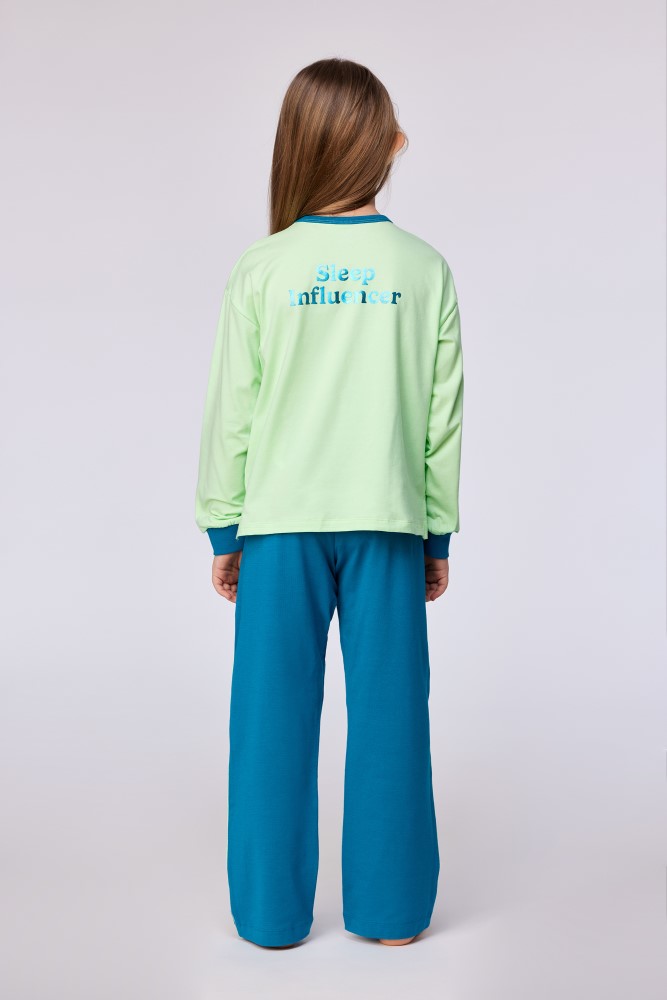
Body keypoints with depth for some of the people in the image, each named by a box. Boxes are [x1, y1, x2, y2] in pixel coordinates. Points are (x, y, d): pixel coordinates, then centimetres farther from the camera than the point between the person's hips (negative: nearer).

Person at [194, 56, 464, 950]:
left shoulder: (262, 269, -4)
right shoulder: (425, 270, 0)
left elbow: (231, 413, -1)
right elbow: (444, 418, 3)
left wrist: (223, 527, 9)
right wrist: (438, 533, 12)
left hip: (280, 524, -1)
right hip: (388, 522, 1)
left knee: (275, 716, 8)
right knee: (388, 711, 8)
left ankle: (272, 910, 17)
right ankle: (390, 907, 20)